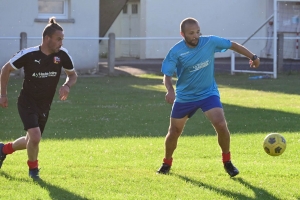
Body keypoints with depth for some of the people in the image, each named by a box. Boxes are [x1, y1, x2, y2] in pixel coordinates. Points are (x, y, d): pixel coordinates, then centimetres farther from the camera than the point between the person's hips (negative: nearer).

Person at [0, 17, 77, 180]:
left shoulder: (62, 55, -12)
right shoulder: (29, 54, -20)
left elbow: (73, 75, 5)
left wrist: (67, 86, -17)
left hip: (44, 105, 5)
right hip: (27, 103, -5)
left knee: (31, 141, 16)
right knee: (35, 137, -23)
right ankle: (33, 169, 6)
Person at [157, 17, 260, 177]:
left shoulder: (210, 42, -14)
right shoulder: (176, 52, -18)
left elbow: (233, 45, 0)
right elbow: (167, 75, -16)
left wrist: (252, 57, 3)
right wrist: (170, 90, -36)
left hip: (208, 93, 0)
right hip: (184, 96, 0)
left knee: (221, 125, -21)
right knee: (174, 132, 12)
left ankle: (227, 162, 0)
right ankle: (167, 163, 38)